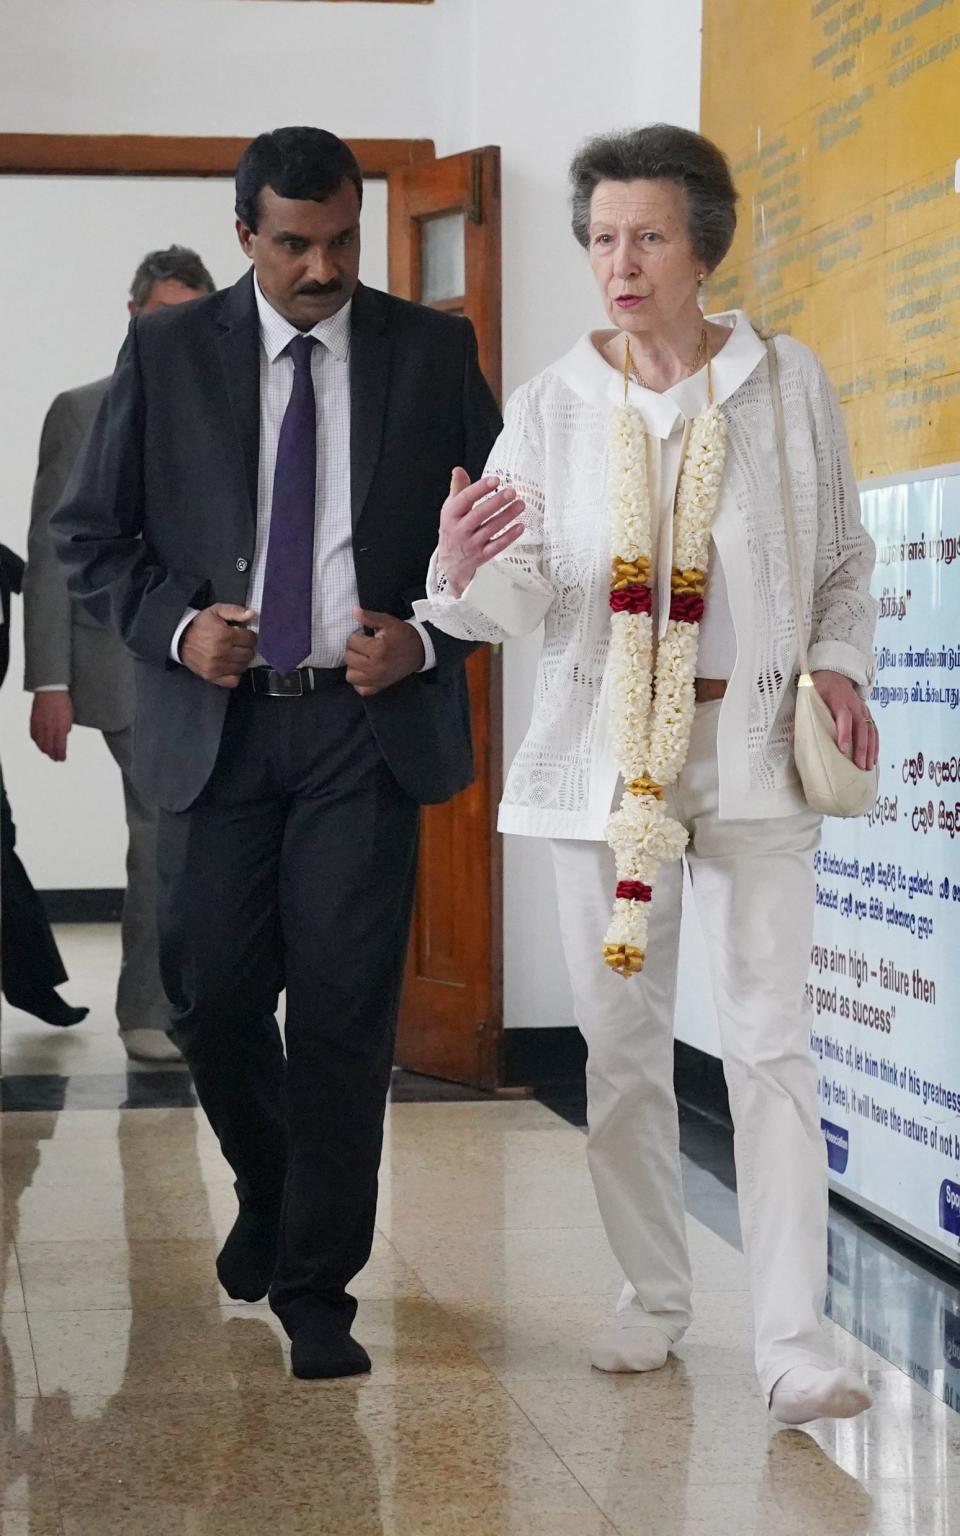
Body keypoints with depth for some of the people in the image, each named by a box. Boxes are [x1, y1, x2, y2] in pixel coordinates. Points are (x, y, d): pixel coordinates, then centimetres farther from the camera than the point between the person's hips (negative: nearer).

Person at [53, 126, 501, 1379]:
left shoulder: (434, 352, 5)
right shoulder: (167, 353, 5)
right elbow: (91, 534, 8)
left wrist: (424, 637, -7)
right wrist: (175, 624, -8)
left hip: (370, 719, -1)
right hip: (218, 716, 1)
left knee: (345, 1005, -5)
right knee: (213, 996, 5)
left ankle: (317, 1286, 5)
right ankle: (269, 1191, 35)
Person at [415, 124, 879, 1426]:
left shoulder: (789, 384, 1)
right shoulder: (552, 405, 2)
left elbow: (846, 561, 11)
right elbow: (523, 603, -4)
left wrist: (841, 662, -6)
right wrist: (463, 572, -25)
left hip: (753, 749, -1)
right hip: (602, 749, 2)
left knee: (771, 1046, -7)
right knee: (620, 1045, 9)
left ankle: (795, 1344, -6)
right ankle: (655, 1298, 24)